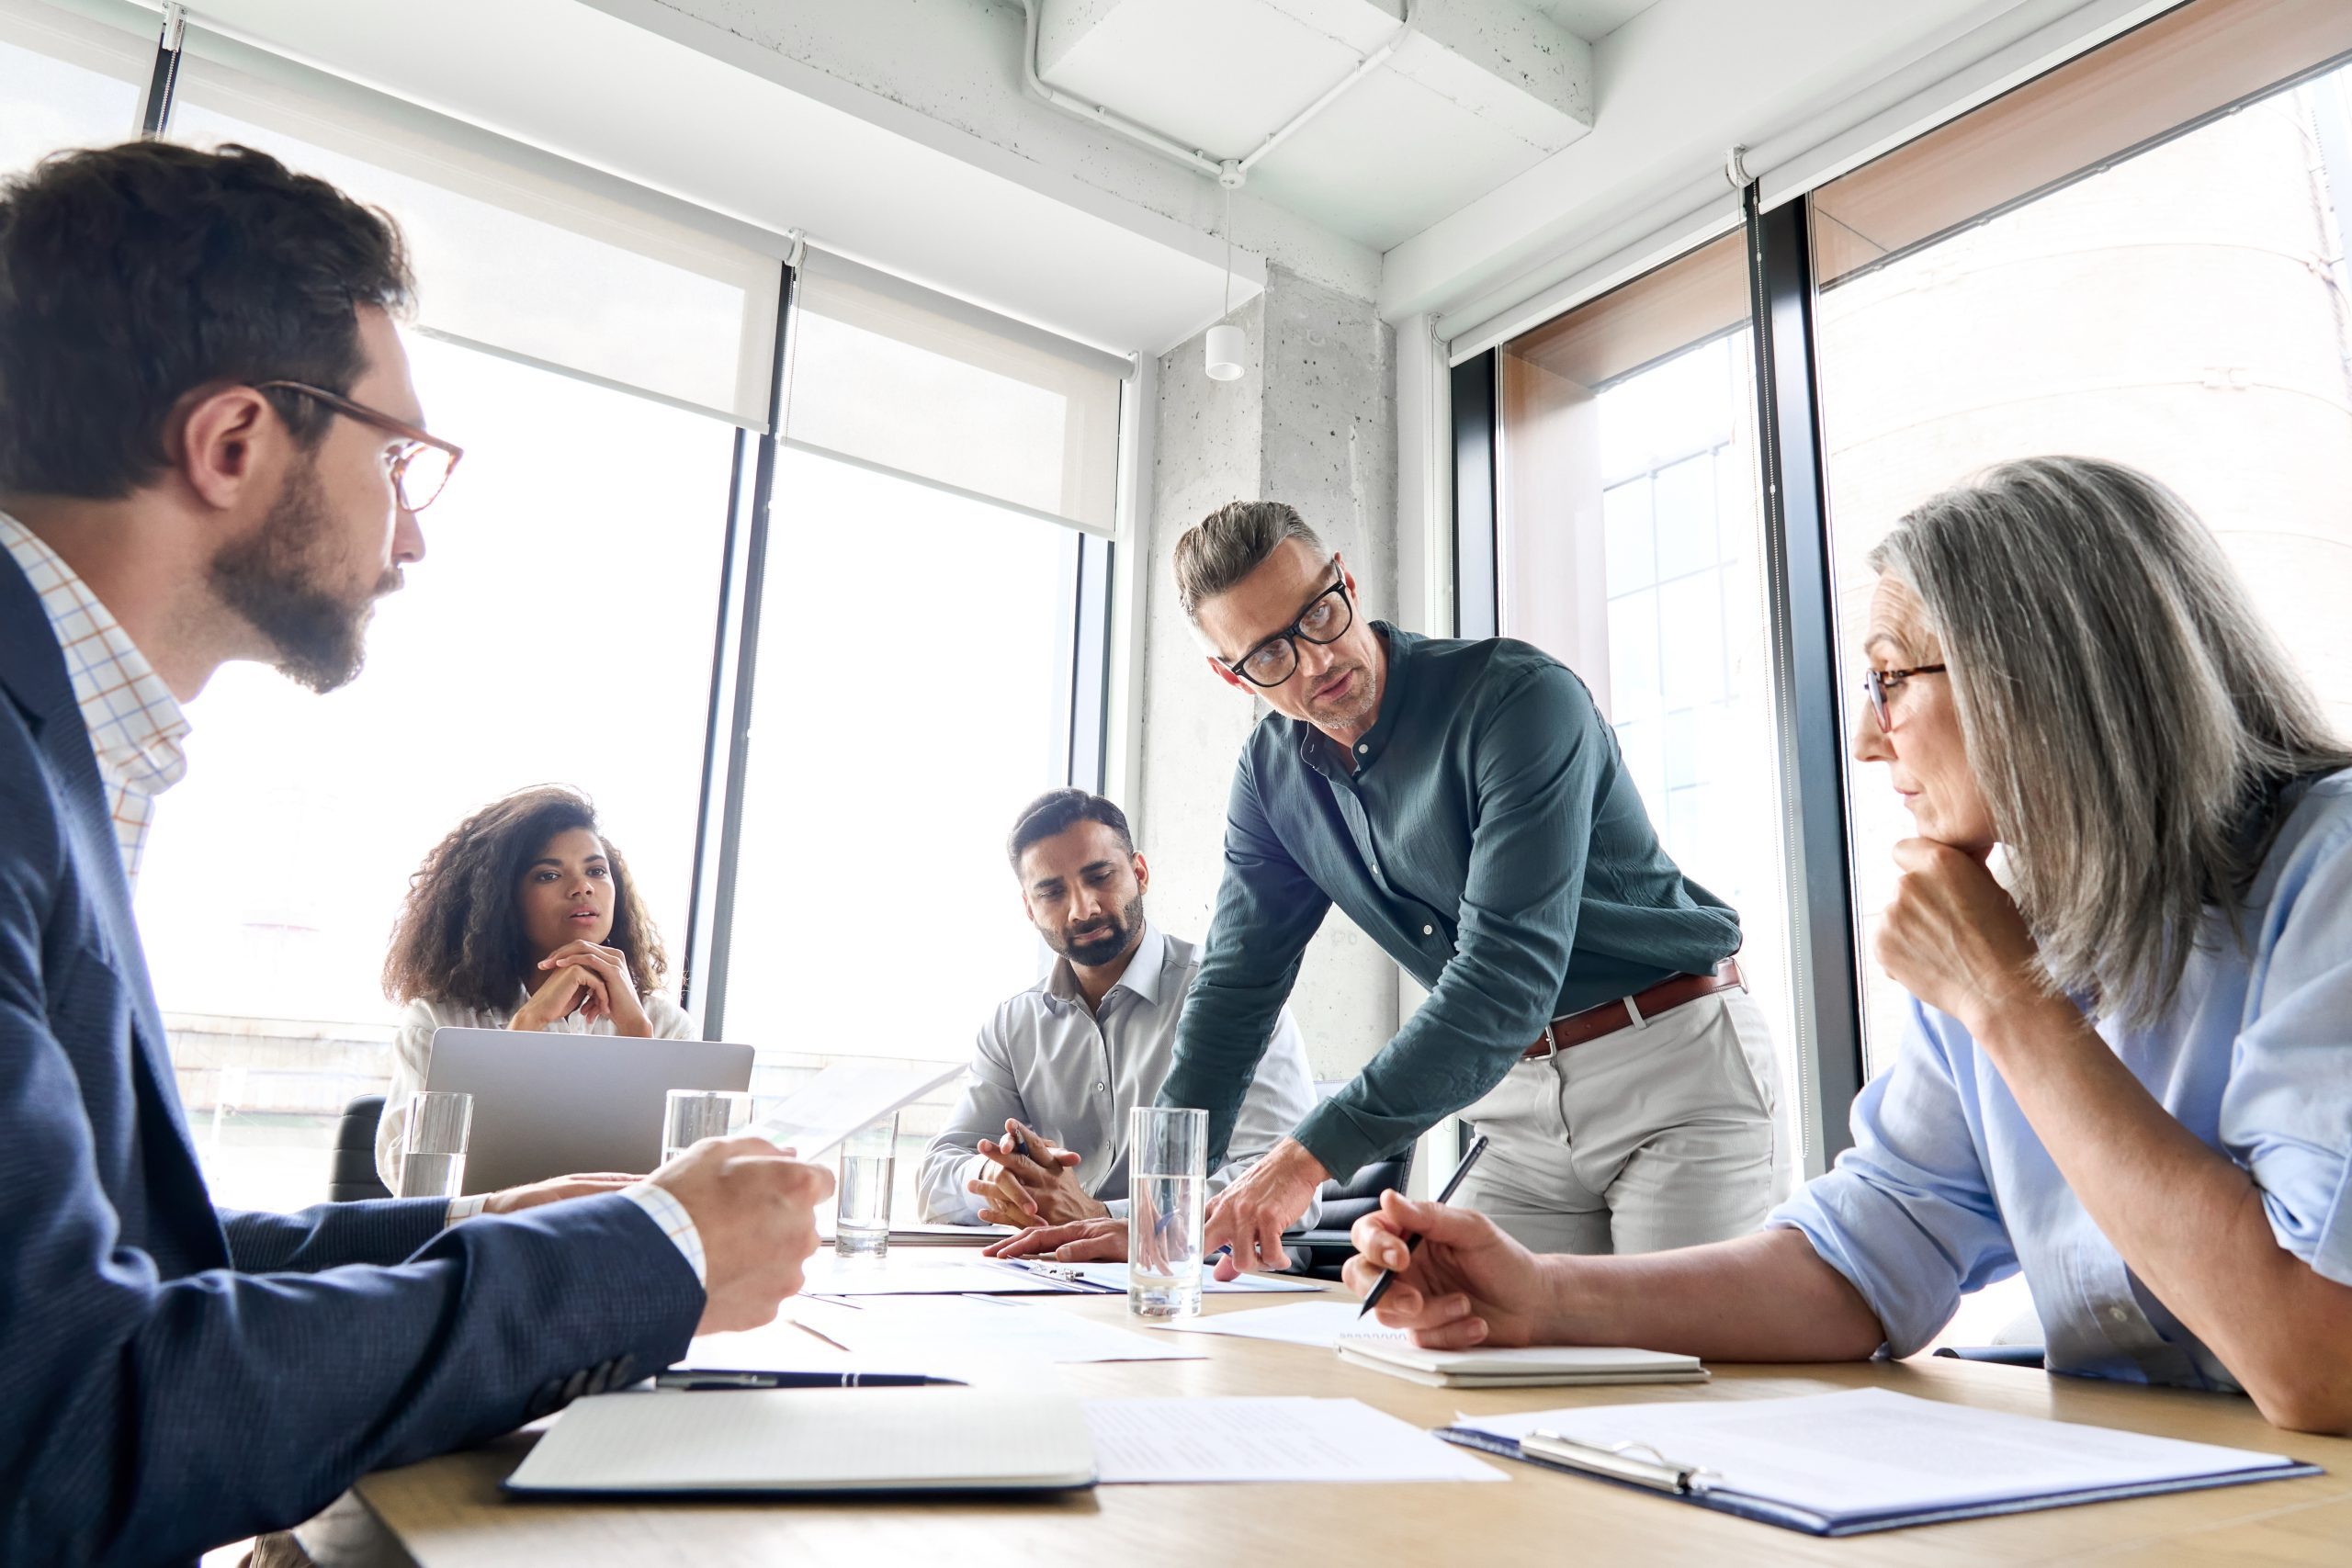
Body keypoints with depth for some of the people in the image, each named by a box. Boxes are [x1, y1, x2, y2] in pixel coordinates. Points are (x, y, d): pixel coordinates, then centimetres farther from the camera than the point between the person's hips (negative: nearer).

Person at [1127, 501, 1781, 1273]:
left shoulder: (1521, 696, -23)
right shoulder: (1271, 774, -1)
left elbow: (1507, 973, -31)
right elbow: (1235, 989, 2)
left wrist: (1312, 1153, -35)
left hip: (1678, 1062, -5)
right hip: (1520, 1098, 5)